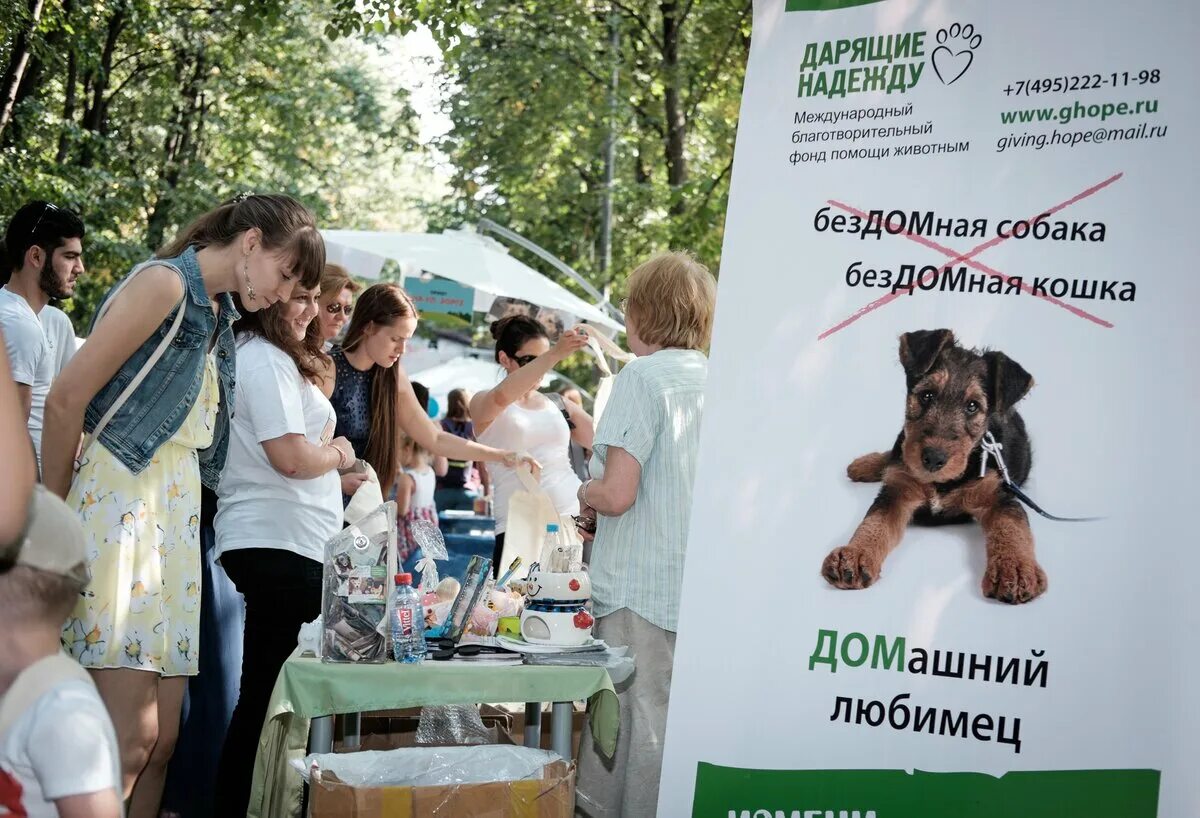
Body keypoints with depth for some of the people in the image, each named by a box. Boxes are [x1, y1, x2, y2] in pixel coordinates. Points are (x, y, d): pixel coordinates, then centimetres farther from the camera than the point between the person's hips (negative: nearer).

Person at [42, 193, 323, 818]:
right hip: (119, 504, -9)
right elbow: (65, 400, -11)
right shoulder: (166, 282, -8)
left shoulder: (220, 315, 19)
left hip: (178, 514, 9)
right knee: (132, 738, -13)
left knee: (163, 739, 7)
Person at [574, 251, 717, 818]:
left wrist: (586, 493, 4)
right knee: (683, 723, 10)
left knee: (638, 724, 0)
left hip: (641, 589, -6)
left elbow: (617, 494, -19)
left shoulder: (643, 377, -11)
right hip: (705, 587, 7)